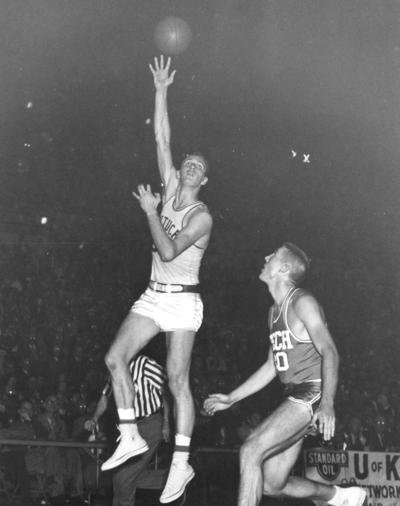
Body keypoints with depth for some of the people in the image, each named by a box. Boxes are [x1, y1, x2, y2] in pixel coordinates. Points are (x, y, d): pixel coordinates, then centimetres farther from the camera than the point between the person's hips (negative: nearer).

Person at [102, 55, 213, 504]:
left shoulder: (202, 216, -8)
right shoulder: (170, 190, 9)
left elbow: (169, 250, -20)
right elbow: (161, 138, 7)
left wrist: (150, 212, -13)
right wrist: (161, 91, 5)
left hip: (182, 301, -7)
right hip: (153, 296, 7)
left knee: (177, 379, -9)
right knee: (115, 357, -5)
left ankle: (181, 463, -5)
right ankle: (130, 437, 3)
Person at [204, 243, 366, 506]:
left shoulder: (302, 302, -8)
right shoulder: (275, 311, 19)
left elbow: (329, 352, -18)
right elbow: (271, 367, 25)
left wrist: (327, 404, -31)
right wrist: (231, 399, 22)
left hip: (311, 394, -9)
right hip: (294, 396, 9)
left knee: (251, 450, -22)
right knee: (272, 485, 6)